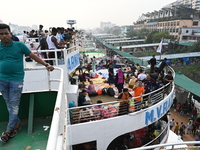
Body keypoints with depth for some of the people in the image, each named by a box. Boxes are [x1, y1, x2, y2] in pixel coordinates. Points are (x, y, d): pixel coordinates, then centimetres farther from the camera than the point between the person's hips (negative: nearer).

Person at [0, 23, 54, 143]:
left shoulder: (19, 45, -2)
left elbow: (33, 56, 1)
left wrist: (46, 65, -5)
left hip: (16, 80, -4)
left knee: (14, 105, 1)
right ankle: (17, 123, 29)